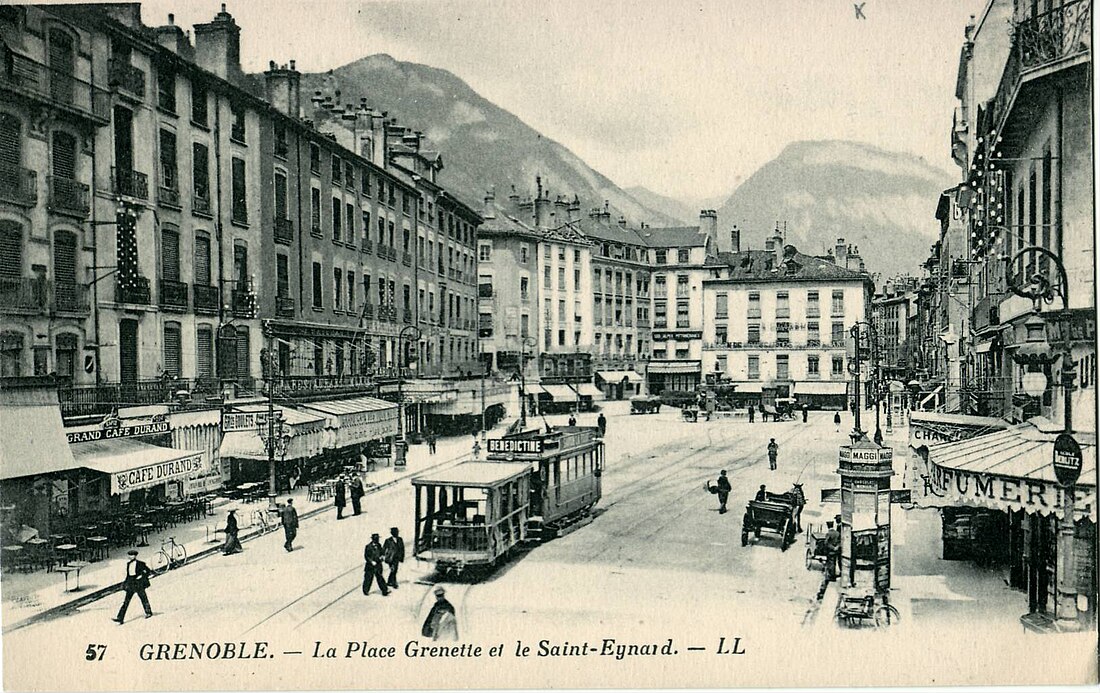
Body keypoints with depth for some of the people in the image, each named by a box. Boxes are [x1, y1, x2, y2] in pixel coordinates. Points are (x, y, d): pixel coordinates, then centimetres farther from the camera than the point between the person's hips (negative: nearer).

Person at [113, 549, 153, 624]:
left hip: (138, 583, -4)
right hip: (130, 584, 4)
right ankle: (120, 619, -7)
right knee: (126, 601, -2)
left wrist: (142, 576, -16)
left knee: (143, 598, 8)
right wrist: (125, 583, 12)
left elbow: (149, 571, -3)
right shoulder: (128, 564, 9)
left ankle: (149, 613, 26)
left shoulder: (140, 564, -7)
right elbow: (128, 574, 18)